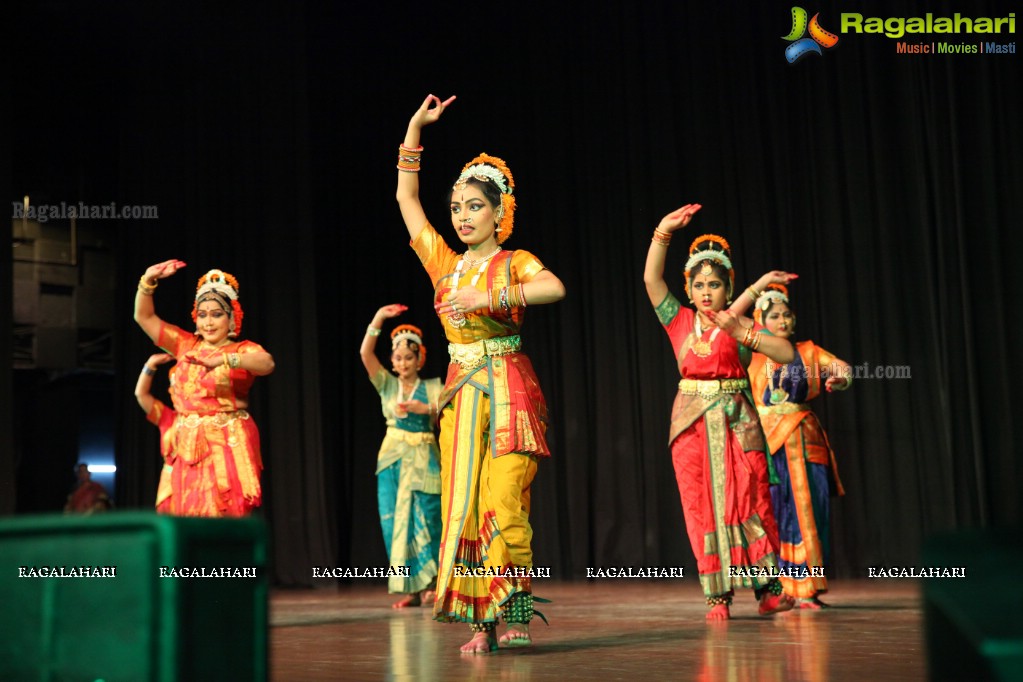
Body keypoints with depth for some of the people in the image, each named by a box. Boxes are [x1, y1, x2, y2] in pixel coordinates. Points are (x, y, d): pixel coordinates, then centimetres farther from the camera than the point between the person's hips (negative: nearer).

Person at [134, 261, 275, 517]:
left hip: (228, 445, -4)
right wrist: (148, 281, -1)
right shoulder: (186, 345, 15)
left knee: (226, 518, -10)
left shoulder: (243, 350, 1)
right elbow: (144, 317, 16)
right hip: (188, 447, 4)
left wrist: (224, 359, -37)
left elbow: (267, 363, -22)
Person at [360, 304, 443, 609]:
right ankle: (411, 589, 3)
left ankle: (431, 581, 4)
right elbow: (365, 353, -4)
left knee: (426, 520, -10)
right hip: (392, 457, 2)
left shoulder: (433, 387, 7)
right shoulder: (386, 384, 9)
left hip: (424, 458, -2)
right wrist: (378, 319, -15)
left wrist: (425, 409, -18)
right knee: (394, 521, -3)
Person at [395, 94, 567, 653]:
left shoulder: (514, 263, 3)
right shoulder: (445, 265, 15)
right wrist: (415, 126, 19)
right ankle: (482, 621, 4)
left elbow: (554, 289, -20)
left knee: (504, 505, -12)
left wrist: (488, 297, -22)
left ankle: (514, 616, -5)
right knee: (462, 505, 0)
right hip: (461, 390, 5)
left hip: (507, 387, -5)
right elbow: (406, 197, 20)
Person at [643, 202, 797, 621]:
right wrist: (663, 233, -10)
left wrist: (740, 331, -17)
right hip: (693, 422, 2)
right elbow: (652, 279, 0)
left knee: (747, 500, -4)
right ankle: (718, 596, 3)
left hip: (737, 422, -1)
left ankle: (768, 589, 3)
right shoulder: (679, 322, 9)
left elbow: (786, 353, -7)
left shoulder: (742, 325, 5)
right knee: (703, 506, -1)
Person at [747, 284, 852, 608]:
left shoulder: (808, 351, 12)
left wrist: (838, 378, -22)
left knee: (809, 509, -2)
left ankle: (805, 588, 4)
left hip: (804, 440, 2)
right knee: (778, 510, -5)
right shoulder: (751, 355, 8)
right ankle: (777, 590, 0)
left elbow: (841, 366, -1)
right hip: (768, 441, -2)